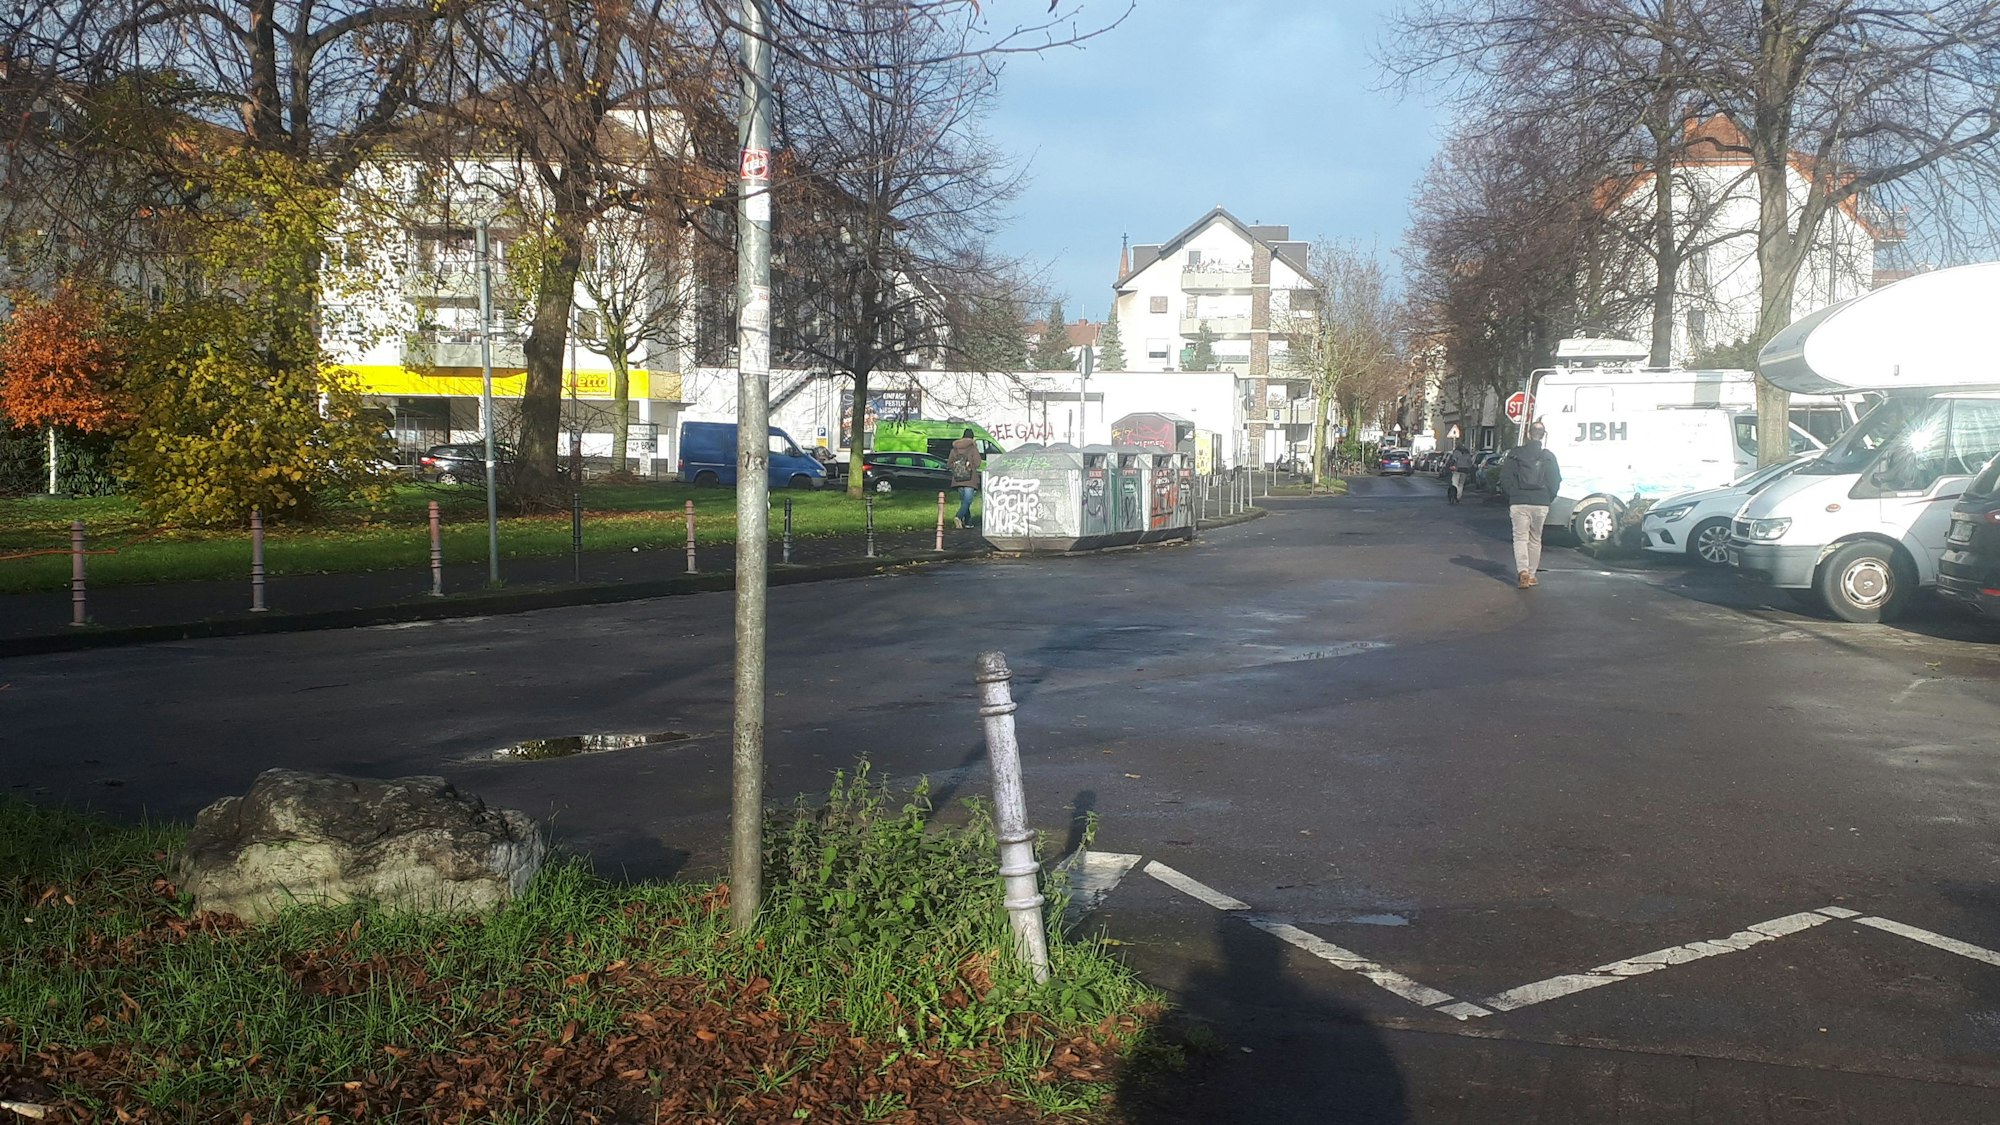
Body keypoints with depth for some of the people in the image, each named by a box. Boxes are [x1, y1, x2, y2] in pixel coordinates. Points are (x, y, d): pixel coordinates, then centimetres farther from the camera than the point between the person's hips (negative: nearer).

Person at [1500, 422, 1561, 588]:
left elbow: (1505, 478, 1)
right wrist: (1548, 499, 15)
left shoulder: (1515, 455, 0)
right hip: (1541, 504, 1)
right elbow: (1556, 481, 2)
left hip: (1518, 503, -1)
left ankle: (1523, 572, -18)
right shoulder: (1549, 458, 1)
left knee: (1520, 537, 0)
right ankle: (1531, 574, 16)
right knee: (1535, 539, 13)